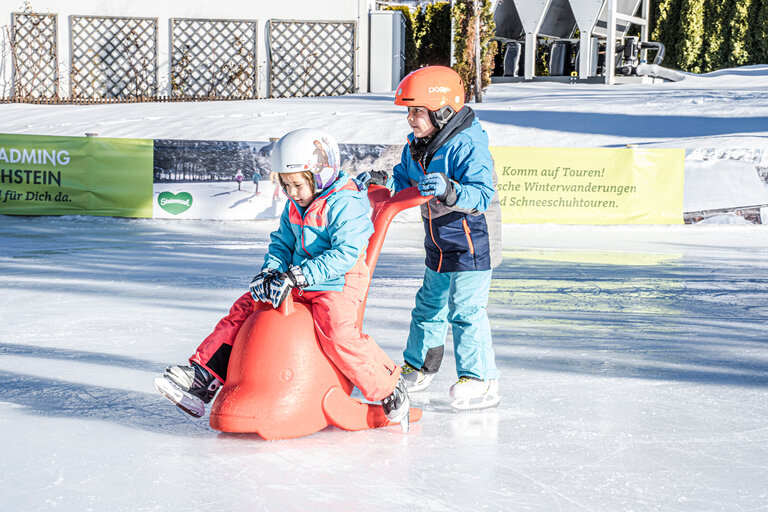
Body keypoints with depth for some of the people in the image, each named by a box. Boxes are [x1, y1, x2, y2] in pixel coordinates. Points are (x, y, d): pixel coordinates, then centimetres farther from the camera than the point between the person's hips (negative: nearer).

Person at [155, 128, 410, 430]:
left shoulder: (345, 204, -15)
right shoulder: (294, 207, 12)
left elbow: (345, 253, -24)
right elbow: (282, 243, 18)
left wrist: (295, 277, -28)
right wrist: (271, 272, -6)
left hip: (337, 285, -8)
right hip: (297, 285, 8)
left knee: (336, 332, -32)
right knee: (244, 309, 1)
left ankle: (390, 389, -16)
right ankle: (204, 376, 2)